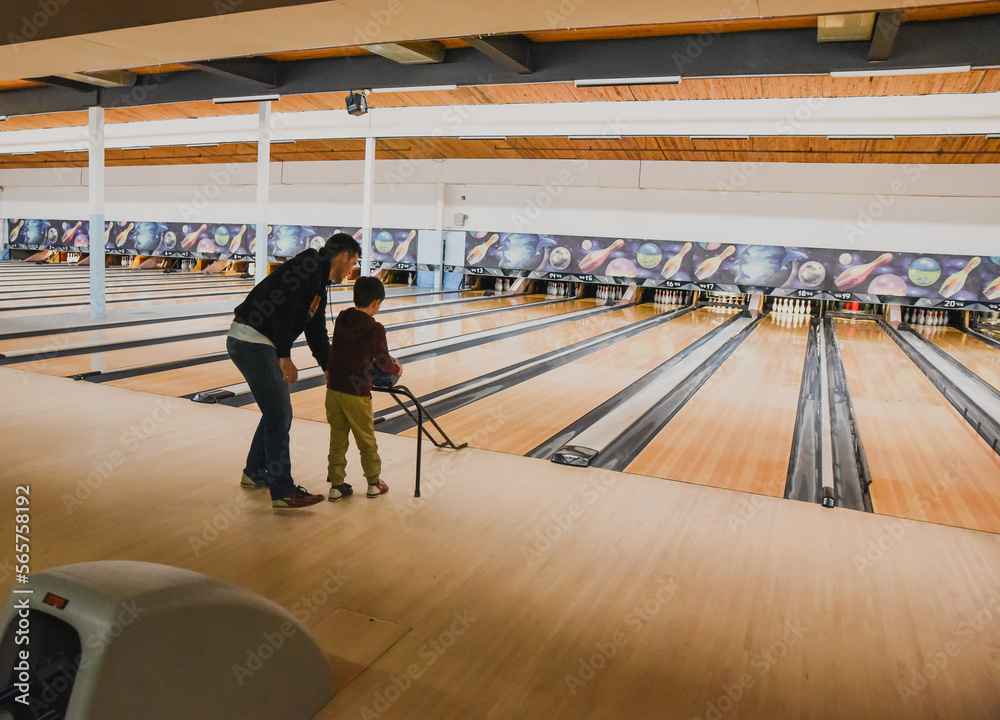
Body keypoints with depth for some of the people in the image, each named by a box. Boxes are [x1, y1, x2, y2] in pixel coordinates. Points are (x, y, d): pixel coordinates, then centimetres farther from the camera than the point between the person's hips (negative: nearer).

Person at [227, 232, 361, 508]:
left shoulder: (319, 288, 18)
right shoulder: (310, 265, -12)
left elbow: (317, 336, 25)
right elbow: (282, 306, -24)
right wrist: (285, 357, -24)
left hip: (261, 343, 10)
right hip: (251, 341, -10)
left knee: (277, 411, 19)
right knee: (279, 415, -6)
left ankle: (254, 472, 34)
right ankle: (283, 491, 2)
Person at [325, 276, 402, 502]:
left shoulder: (341, 319, 4)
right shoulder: (375, 329, -13)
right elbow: (383, 361, -5)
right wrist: (397, 369, 17)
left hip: (333, 389, 5)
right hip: (357, 393, -5)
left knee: (337, 440, 13)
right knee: (366, 441, 11)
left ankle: (336, 485, 18)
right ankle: (374, 483, 24)